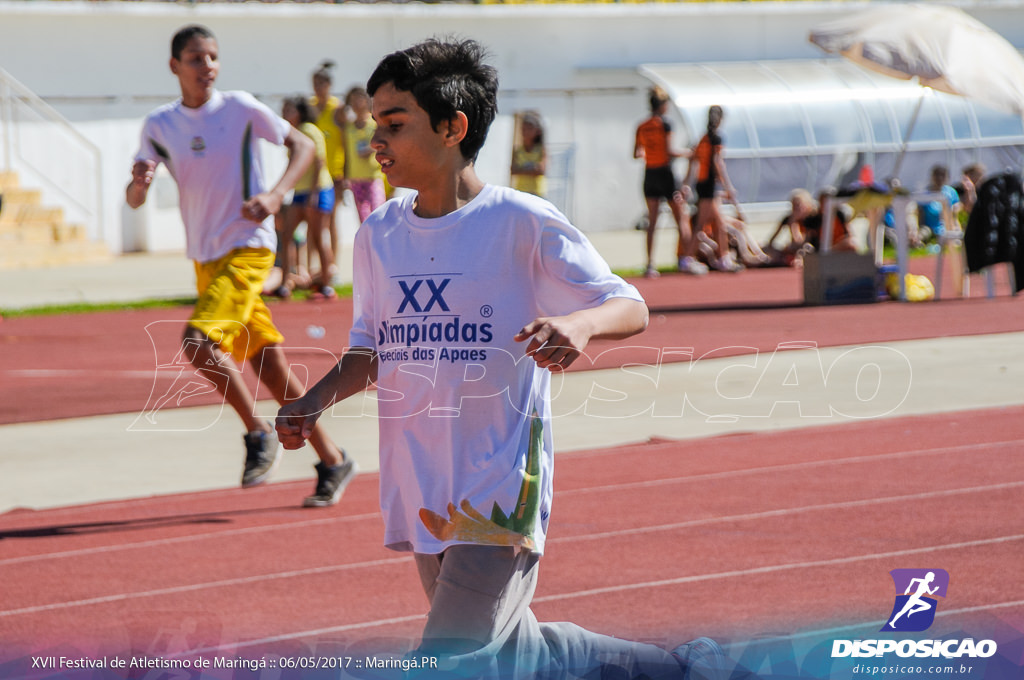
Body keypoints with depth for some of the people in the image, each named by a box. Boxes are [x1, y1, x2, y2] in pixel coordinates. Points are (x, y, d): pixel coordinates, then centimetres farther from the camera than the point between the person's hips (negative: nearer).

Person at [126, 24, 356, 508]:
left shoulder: (239, 109, -6)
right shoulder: (160, 126, 5)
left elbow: (303, 145, 1)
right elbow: (134, 200, 6)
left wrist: (276, 195, -16)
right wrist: (138, 183, -18)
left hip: (247, 250, -5)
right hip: (205, 259, 5)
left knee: (198, 341, -24)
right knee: (268, 364, 7)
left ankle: (259, 432, -7)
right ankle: (331, 462, 17)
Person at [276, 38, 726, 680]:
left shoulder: (522, 222, -9)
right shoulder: (378, 236, 7)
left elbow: (631, 307, -7)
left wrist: (579, 324, -29)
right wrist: (317, 400, -3)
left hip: (500, 495, -7)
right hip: (422, 498, 7)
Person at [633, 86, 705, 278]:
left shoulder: (642, 127, 6)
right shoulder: (664, 125, -11)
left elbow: (636, 153, 8)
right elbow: (669, 152, -17)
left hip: (649, 175, 5)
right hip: (665, 173, -5)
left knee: (652, 221, 7)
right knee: (682, 217, 3)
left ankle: (650, 264, 2)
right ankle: (686, 258, -3)